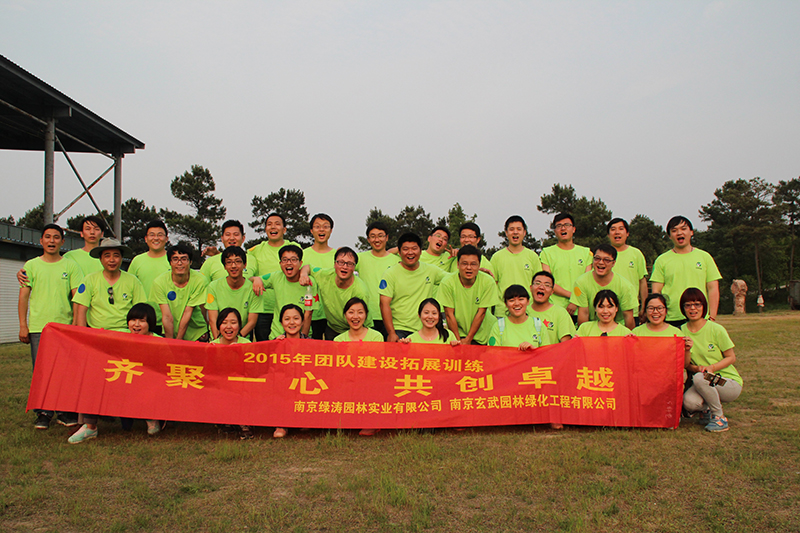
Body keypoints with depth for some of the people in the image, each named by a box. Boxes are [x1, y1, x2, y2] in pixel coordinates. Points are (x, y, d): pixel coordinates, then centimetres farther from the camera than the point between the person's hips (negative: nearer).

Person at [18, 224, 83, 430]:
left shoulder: (71, 266, 7)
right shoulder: (32, 265, 10)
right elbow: (23, 297, 8)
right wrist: (23, 325, 1)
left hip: (65, 326, -1)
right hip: (38, 327, 1)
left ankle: (65, 412, 9)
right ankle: (43, 413, 10)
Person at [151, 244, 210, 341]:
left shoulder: (200, 281, -14)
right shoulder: (159, 282, -10)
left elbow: (188, 312, -14)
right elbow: (167, 317, -14)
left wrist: (178, 340, -14)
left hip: (197, 333, -1)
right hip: (171, 333, 1)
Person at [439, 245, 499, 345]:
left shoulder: (488, 282, -13)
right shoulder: (447, 282, -14)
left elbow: (481, 312, -10)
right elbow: (449, 314, -10)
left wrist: (468, 339, -9)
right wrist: (458, 340, -11)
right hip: (457, 331, -1)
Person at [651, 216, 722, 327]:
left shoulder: (705, 257, 12)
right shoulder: (662, 260, 8)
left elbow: (713, 289, 8)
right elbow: (656, 291, 5)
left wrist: (712, 318, -1)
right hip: (671, 320, -1)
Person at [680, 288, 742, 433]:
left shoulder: (716, 329, -10)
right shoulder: (682, 331, 1)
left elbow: (731, 357, -5)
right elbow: (686, 365, 1)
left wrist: (712, 367, -20)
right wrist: (687, 350, -21)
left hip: (730, 383, -3)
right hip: (705, 383, 3)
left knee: (699, 378, -35)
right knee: (689, 402, -29)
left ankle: (719, 417, -11)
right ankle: (707, 409, 9)